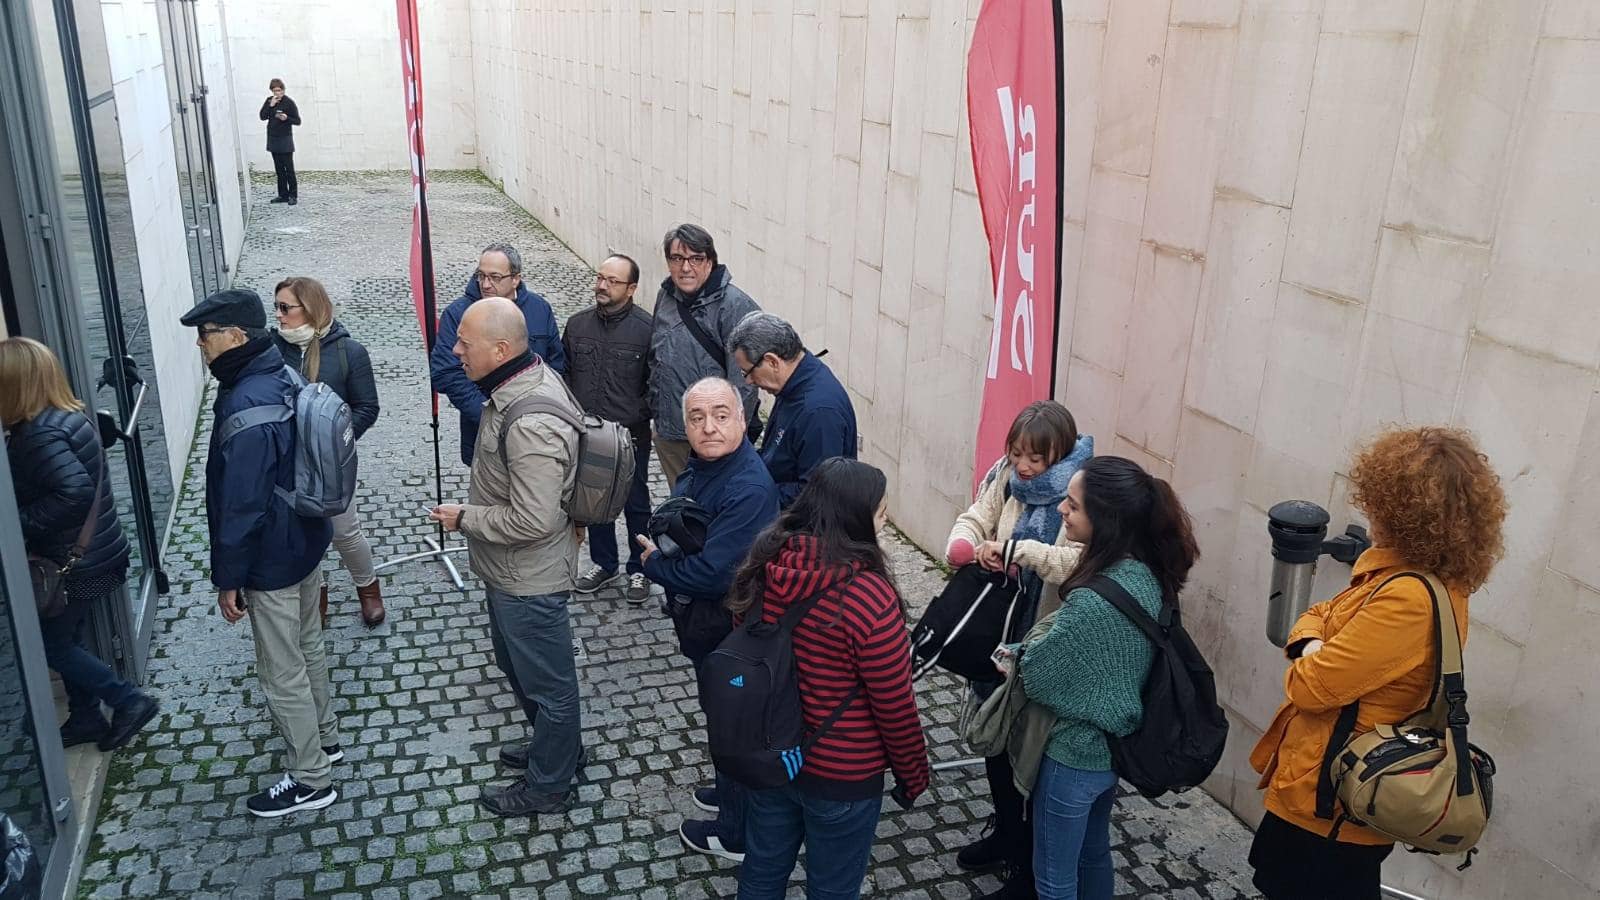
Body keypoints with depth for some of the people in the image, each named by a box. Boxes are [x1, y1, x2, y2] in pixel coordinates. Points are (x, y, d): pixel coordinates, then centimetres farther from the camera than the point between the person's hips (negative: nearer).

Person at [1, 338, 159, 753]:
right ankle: (85, 718, 33)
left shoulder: (40, 434, -24)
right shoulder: (67, 416, 5)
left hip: (74, 562, -9)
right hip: (93, 551, 9)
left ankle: (128, 700, 12)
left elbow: (75, 493, -34)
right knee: (66, 638, 21)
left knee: (51, 644, 8)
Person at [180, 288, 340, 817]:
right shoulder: (284, 376, 0)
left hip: (272, 561, -9)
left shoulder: (245, 407, -29)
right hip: (307, 541, 9)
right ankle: (324, 738, 44)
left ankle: (311, 781, 21)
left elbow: (241, 505, -26)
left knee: (282, 676, 6)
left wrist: (228, 578, -16)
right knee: (308, 646, 25)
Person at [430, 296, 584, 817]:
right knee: (518, 663, 28)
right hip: (512, 571, 10)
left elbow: (531, 520, -32)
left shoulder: (530, 426, -34)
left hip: (528, 579, -10)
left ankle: (548, 784, 33)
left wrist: (464, 518, -19)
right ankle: (559, 747, 49)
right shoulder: (532, 375, -2)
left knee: (544, 681, 11)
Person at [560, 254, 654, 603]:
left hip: (631, 436, -4)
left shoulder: (646, 328, -14)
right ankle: (603, 564, 36)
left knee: (635, 504, 11)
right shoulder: (577, 325, 0)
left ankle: (639, 569, 28)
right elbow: (563, 374, 10)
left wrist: (638, 415, -13)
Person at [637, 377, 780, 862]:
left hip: (729, 633, -9)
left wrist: (654, 563, -18)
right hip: (702, 622, 9)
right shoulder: (702, 466, -2)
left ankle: (737, 833, 31)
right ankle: (730, 789, 50)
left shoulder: (749, 489, -31)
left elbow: (710, 574, -34)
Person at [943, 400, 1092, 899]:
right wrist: (963, 544, -23)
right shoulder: (1005, 475, -3)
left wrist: (1019, 551, -38)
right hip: (996, 634, 7)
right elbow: (975, 518, -1)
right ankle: (1005, 833, 49)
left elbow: (1084, 562, -33)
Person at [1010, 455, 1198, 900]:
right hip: (1115, 744, 8)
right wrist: (1032, 649, -1)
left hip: (1075, 752, -8)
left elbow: (1039, 673, -21)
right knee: (1094, 850, 29)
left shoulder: (1094, 603, -34)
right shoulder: (1146, 574, -7)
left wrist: (1015, 655, -1)